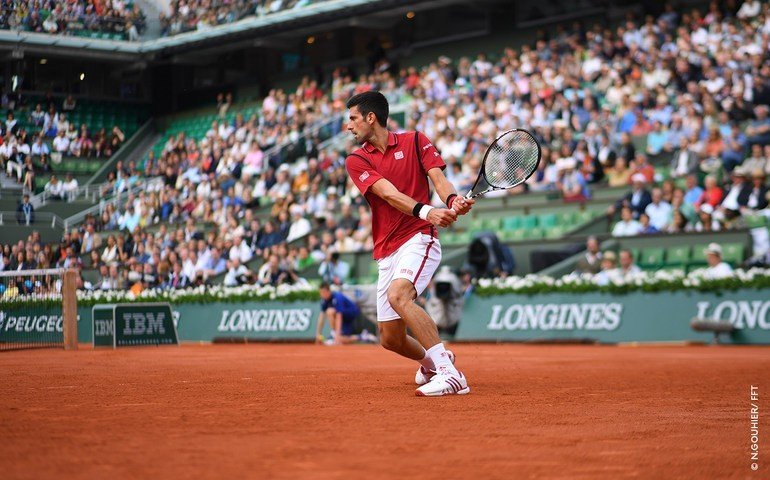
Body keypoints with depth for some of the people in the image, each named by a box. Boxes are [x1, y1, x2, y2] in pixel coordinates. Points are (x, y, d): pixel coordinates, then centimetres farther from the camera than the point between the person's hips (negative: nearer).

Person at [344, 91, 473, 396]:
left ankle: (450, 374, -37)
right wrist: (425, 211, -30)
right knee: (391, 339, 6)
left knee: (398, 295, -33)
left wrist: (453, 200, -30)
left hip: (419, 238, -4)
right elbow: (389, 193, -12)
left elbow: (438, 178, -5)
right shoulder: (356, 161, 5)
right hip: (386, 253, 4)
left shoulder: (415, 141, 5)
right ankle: (431, 362, 40)